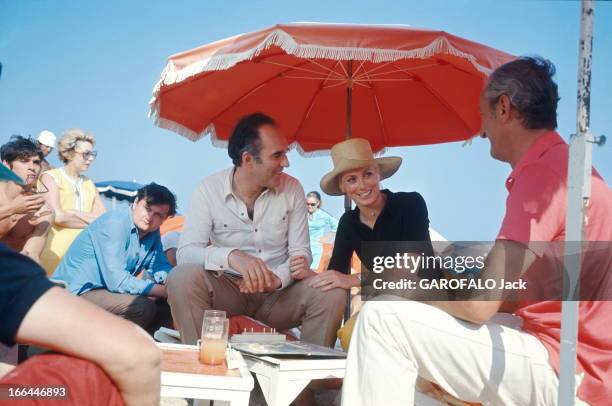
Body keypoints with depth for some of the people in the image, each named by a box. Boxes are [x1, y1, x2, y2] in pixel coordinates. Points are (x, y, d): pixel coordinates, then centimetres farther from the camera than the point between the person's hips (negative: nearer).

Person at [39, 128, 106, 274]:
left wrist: (73, 213, -8)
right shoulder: (50, 177, 1)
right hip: (56, 253, -5)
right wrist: (93, 222, -2)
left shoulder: (89, 183, 19)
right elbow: (58, 216, -12)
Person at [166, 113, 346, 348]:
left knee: (332, 294, -24)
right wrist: (231, 256, -38)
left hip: (278, 292, 2)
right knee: (182, 278, -30)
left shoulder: (292, 189, -2)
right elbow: (186, 252, -17)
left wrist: (277, 279, -25)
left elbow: (300, 251, -1)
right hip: (226, 290, -1)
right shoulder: (210, 188, -9)